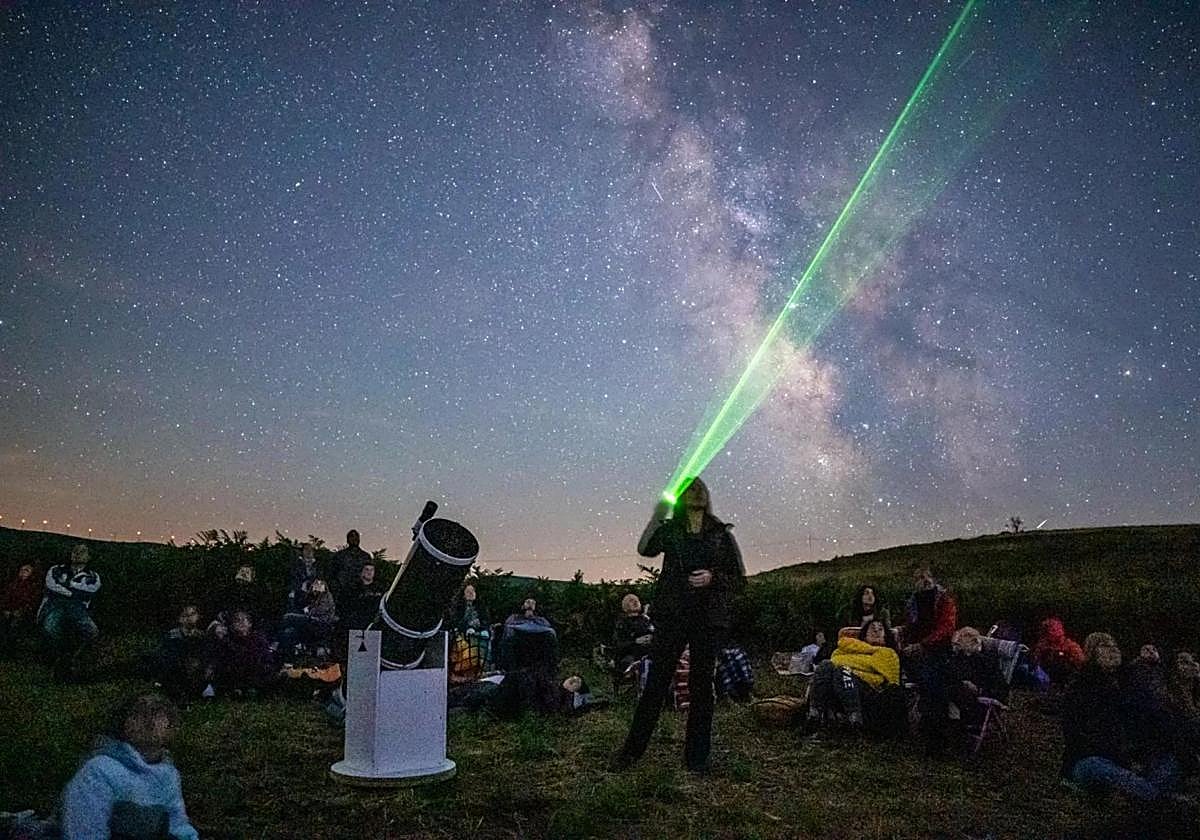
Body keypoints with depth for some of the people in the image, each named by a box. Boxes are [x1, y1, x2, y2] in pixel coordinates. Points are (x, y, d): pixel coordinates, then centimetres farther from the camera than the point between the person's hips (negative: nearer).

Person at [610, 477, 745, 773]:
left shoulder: (722, 534, 6)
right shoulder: (669, 529, 5)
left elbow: (739, 578, 7)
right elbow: (645, 549, -15)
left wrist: (713, 577, -11)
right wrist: (657, 516, -26)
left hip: (709, 618, 0)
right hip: (672, 615, 0)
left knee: (701, 685, 5)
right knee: (656, 682, 0)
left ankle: (696, 757, 16)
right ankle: (631, 750, 10)